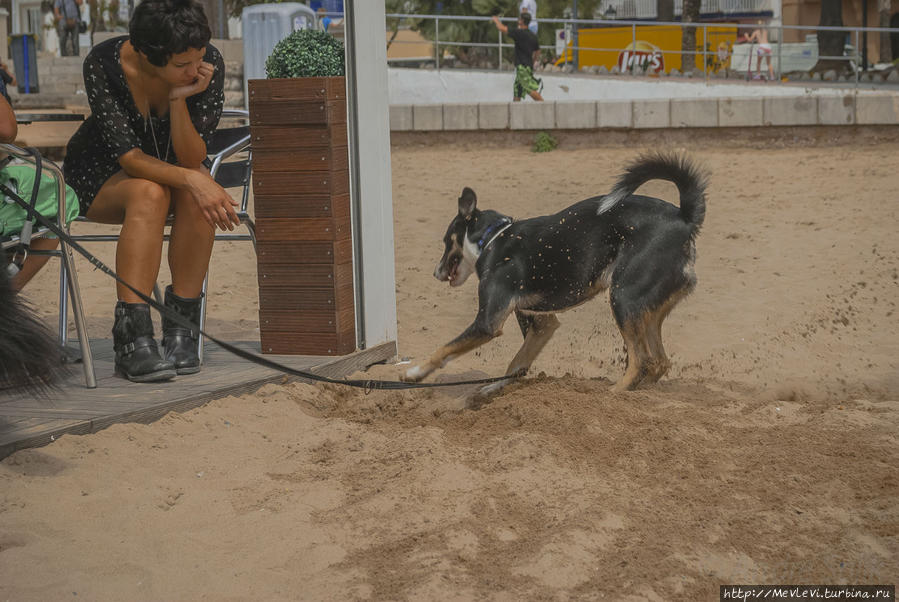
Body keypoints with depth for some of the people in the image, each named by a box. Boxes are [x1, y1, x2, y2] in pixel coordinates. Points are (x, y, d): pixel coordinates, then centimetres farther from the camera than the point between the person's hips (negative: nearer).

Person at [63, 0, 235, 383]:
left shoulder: (209, 64, -22)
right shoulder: (103, 64, -28)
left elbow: (192, 159, -21)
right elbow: (128, 156, -31)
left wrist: (179, 99, -35)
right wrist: (192, 179, -45)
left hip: (174, 166, 2)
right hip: (101, 175, -2)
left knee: (198, 197, -33)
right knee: (150, 194, -37)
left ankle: (180, 329, -25)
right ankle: (132, 337, -38)